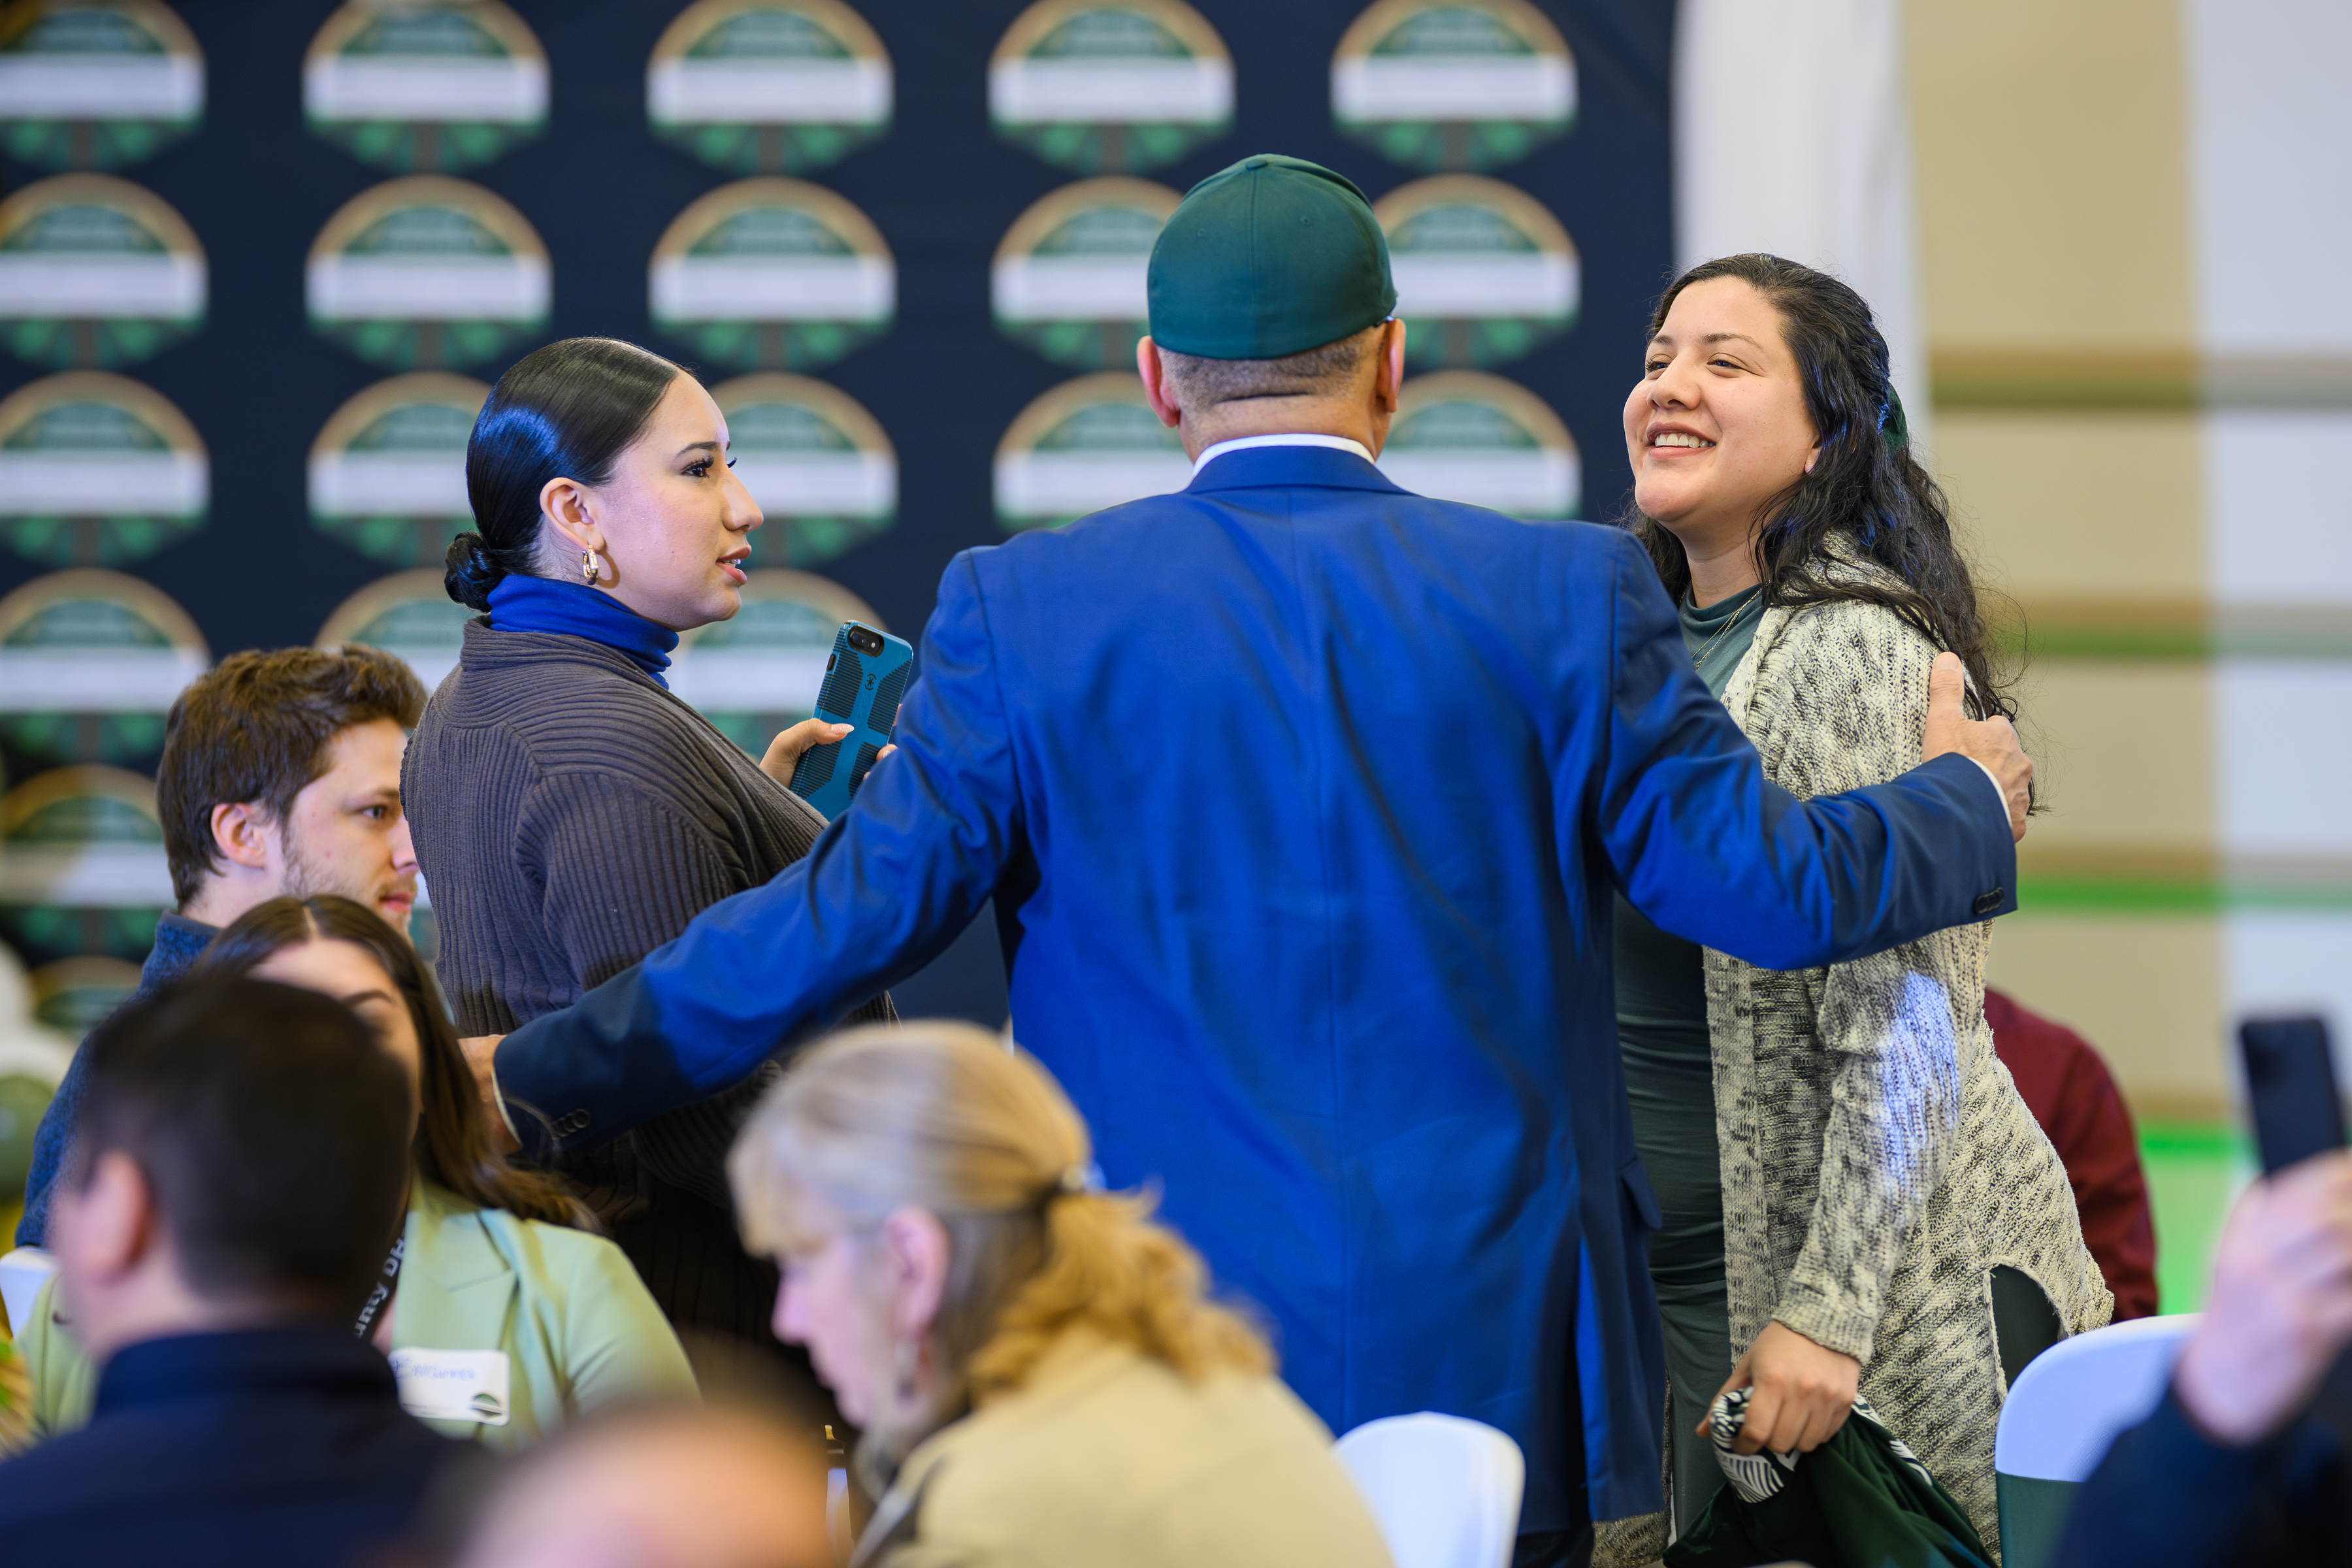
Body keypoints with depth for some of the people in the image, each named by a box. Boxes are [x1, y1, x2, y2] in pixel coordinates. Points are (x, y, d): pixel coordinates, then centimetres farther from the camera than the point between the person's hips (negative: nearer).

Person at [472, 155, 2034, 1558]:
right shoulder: (1566, 595, -1)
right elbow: (1770, 884, 1)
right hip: (1500, 1378, 1)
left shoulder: (1026, 610, -3)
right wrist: (1968, 805, 23)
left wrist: (540, 1073, 6)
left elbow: (858, 912, -5)